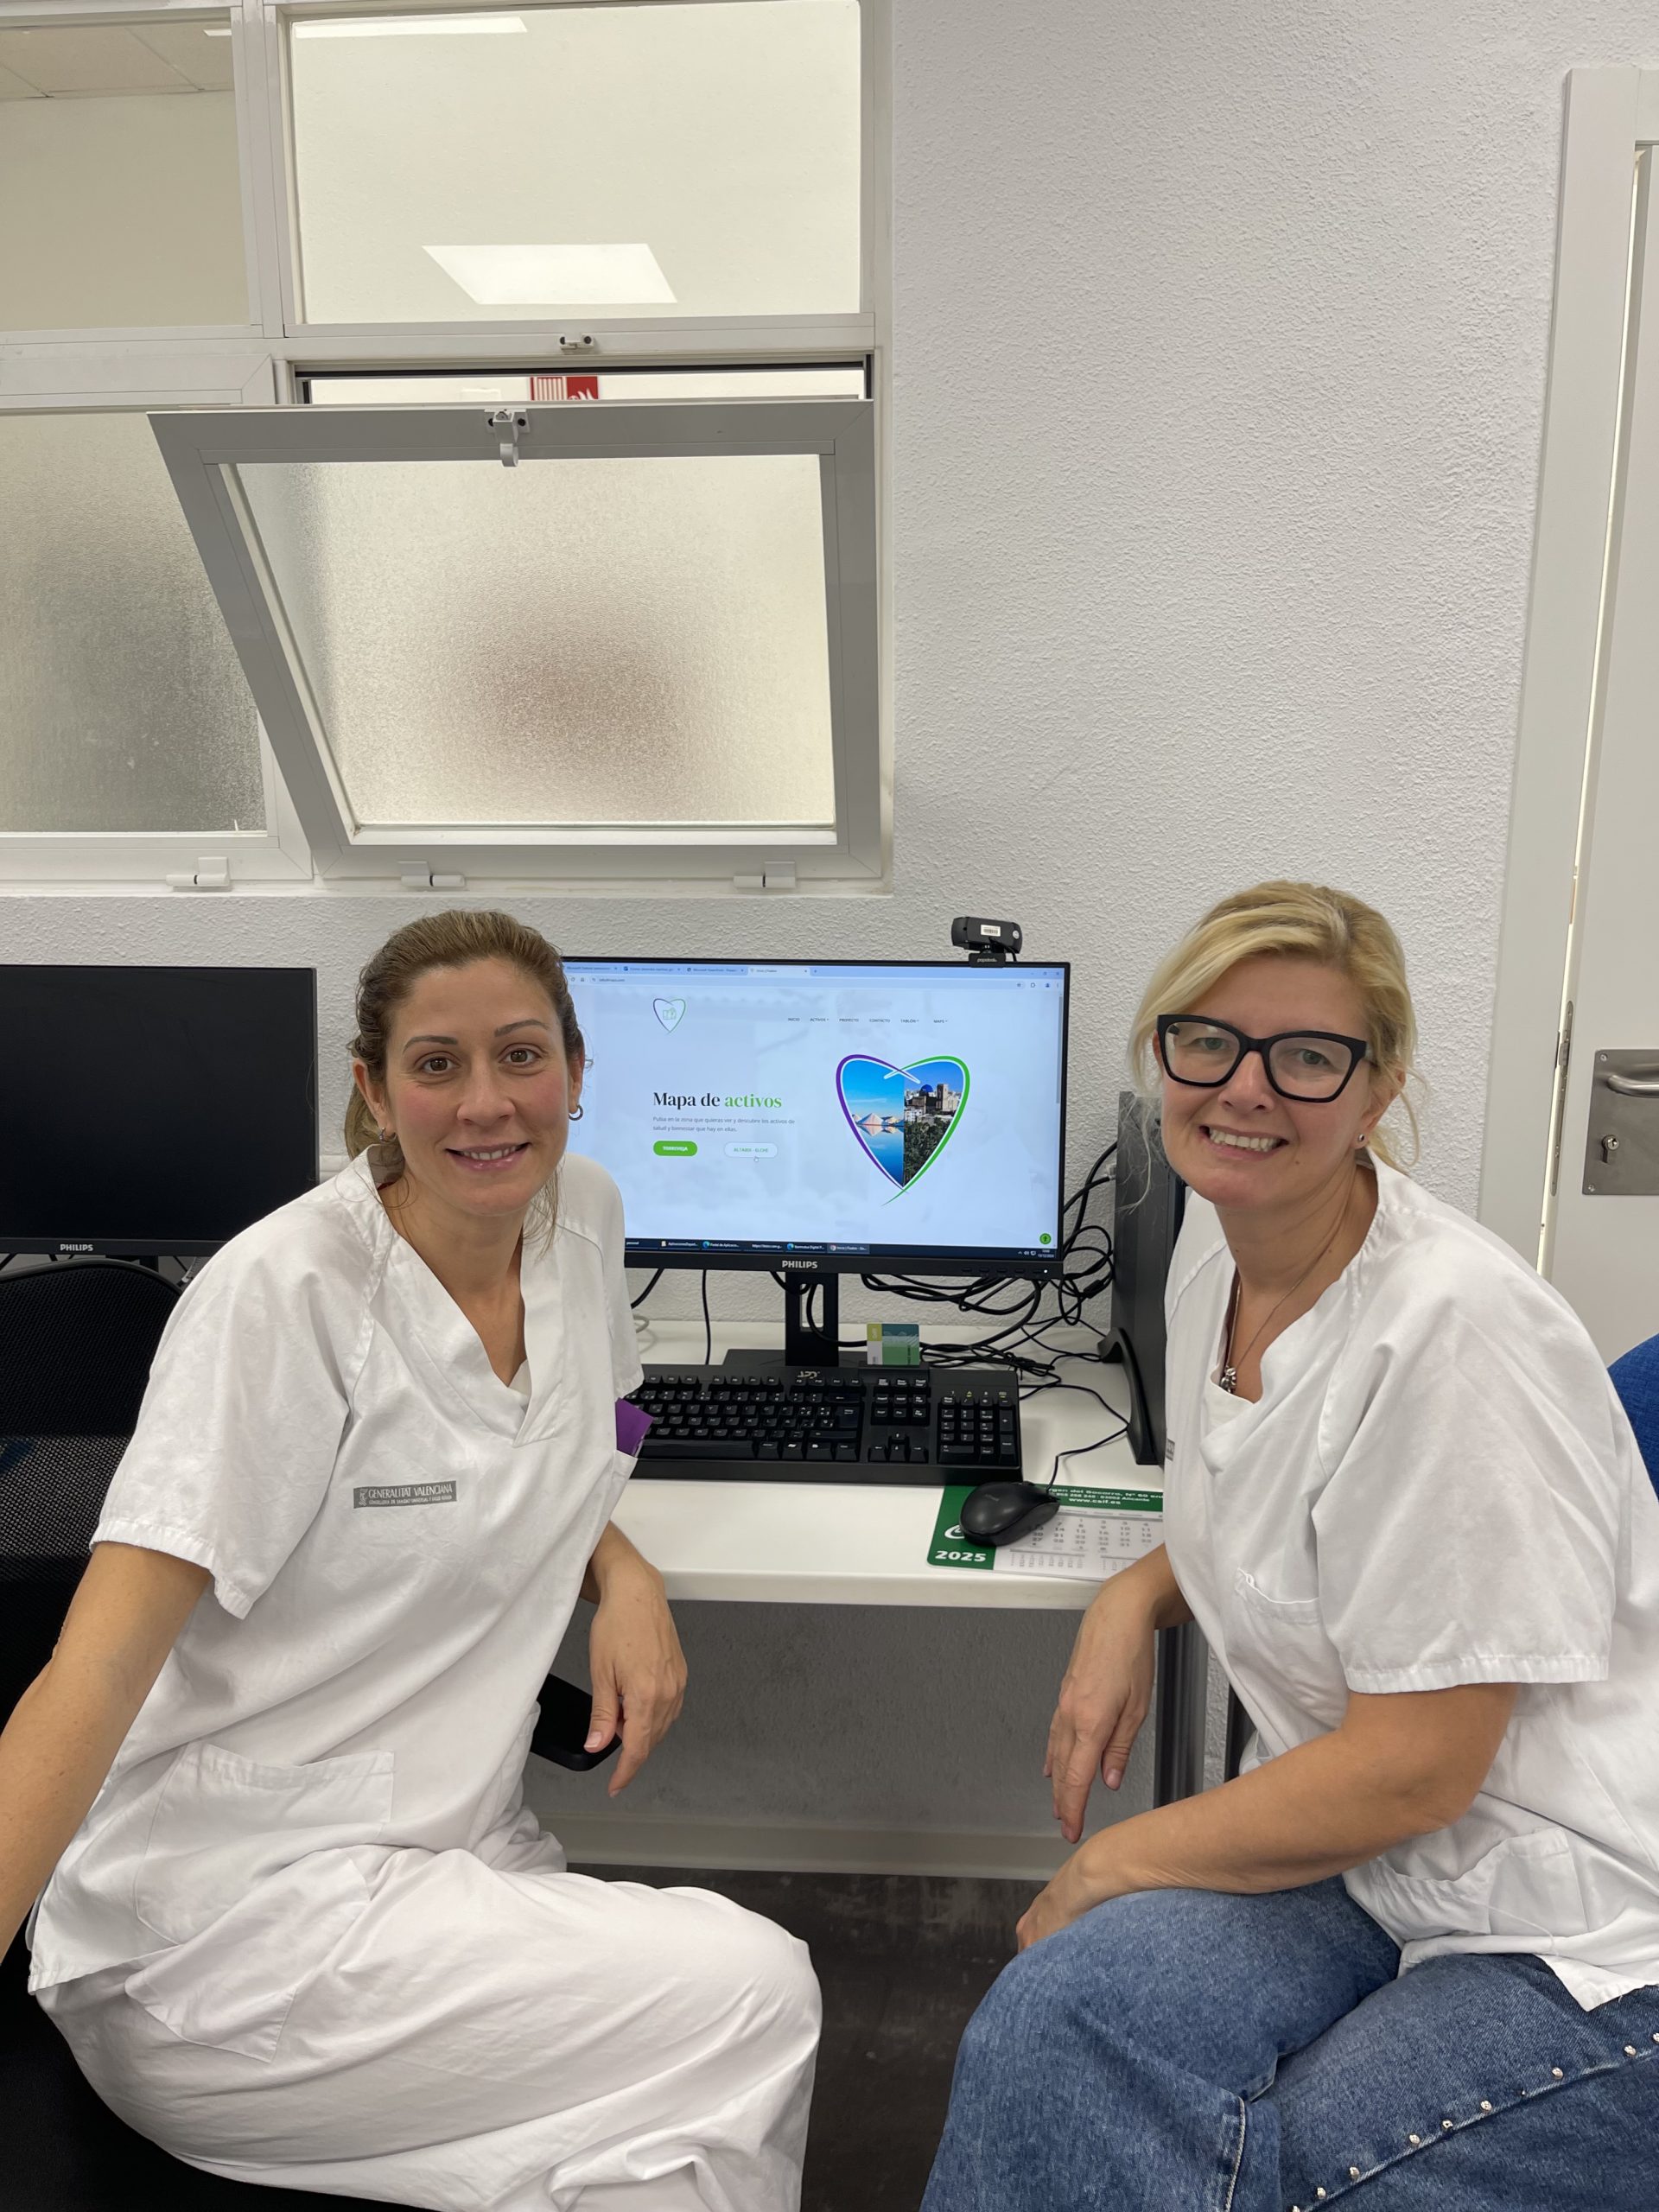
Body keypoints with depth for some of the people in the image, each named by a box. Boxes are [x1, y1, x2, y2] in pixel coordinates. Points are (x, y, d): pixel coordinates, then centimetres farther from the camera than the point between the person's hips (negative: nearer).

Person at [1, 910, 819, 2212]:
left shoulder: (582, 1215, 0)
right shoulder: (284, 1294, -19)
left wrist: (625, 1575, -3)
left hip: (461, 1849, 6)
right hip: (235, 1907, -6)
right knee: (754, 1994, -16)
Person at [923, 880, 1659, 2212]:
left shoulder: (1451, 1327, -25)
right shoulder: (1217, 1251, 1)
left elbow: (1415, 1767, -21)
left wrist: (1111, 1868, -11)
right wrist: (1138, 1595, 0)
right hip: (1366, 1854, 7)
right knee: (1052, 2024, -20)